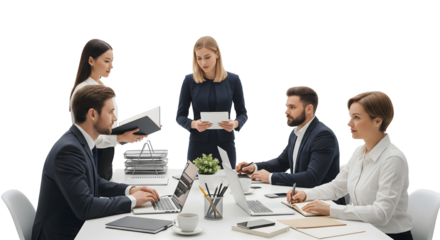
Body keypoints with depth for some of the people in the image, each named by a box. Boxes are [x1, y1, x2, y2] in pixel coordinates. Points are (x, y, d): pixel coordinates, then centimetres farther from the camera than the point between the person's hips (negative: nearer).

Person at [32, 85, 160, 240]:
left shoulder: (82, 141, 3)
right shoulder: (68, 149, -23)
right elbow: (85, 207, -25)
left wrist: (129, 190, 4)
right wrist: (131, 200, -15)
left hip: (78, 227, 8)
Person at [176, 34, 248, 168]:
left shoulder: (233, 79, 0)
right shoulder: (189, 80, -1)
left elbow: (242, 113, 6)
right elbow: (180, 116, 3)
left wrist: (235, 124, -16)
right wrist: (194, 124, -18)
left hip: (225, 145, 0)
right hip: (198, 146, 0)